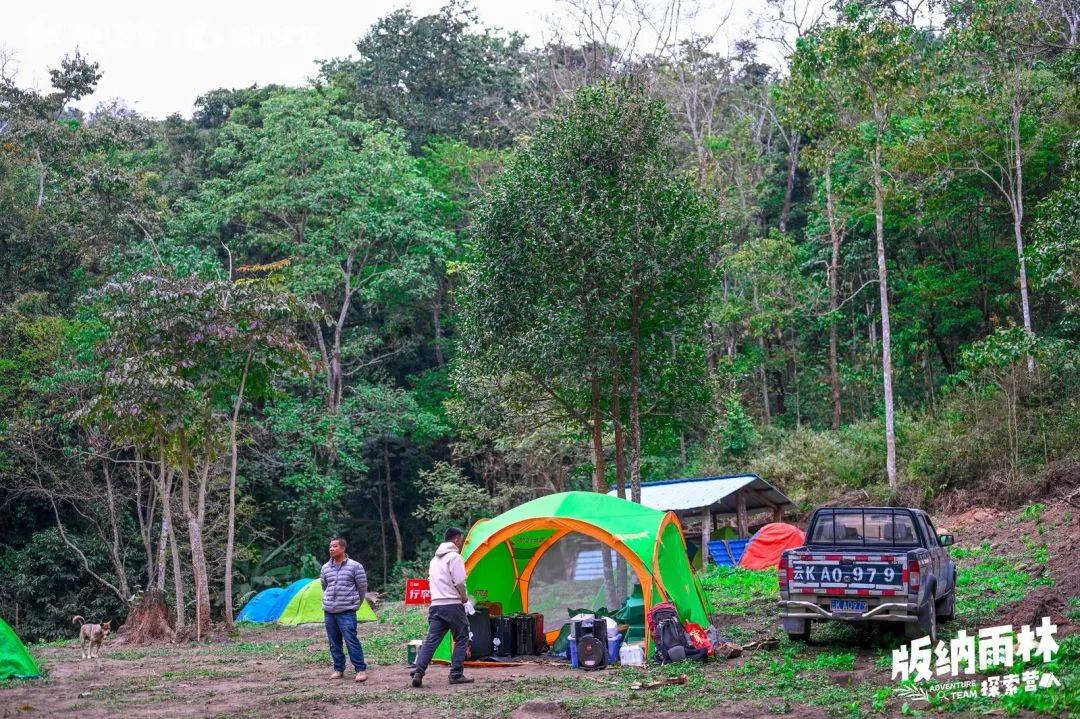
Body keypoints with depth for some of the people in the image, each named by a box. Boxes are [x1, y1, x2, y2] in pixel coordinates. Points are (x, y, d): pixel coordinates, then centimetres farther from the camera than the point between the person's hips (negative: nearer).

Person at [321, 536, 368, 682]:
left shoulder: (355, 566, -7)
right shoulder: (326, 568, 8)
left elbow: (362, 588, 2)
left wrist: (355, 603, 9)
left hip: (346, 612, -5)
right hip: (329, 612, 5)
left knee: (351, 641, -11)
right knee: (334, 643, 9)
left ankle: (361, 670, -4)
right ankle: (339, 669, 20)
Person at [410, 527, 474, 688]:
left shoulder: (435, 559, 20)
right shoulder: (454, 557, -7)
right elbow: (459, 582, -15)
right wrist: (465, 598, 4)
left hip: (435, 605, 7)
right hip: (453, 605, -7)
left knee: (431, 640, 1)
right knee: (461, 639, 5)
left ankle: (418, 673, -11)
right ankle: (456, 674, 3)